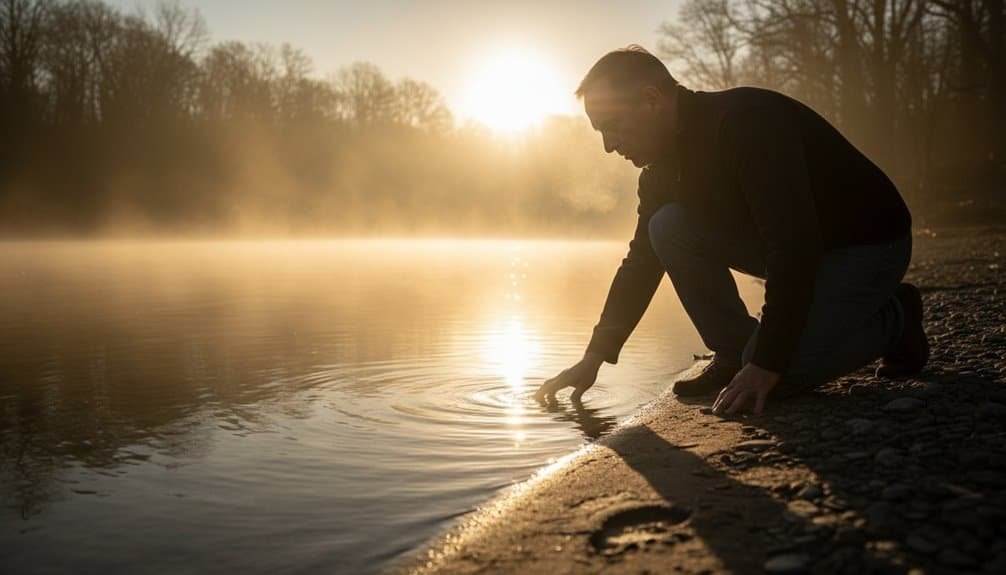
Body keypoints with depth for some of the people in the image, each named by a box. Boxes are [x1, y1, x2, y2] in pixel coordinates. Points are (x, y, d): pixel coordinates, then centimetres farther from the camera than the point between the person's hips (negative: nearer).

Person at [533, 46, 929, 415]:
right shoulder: (664, 166, -2)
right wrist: (593, 358, -1)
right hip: (792, 246, 7)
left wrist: (767, 364, -32)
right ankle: (733, 353, -1)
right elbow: (642, 262, 3)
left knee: (769, 378, -22)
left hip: (868, 244, -7)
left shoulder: (748, 122, -29)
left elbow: (794, 248, -34)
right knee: (669, 227, -12)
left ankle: (893, 319, 3)